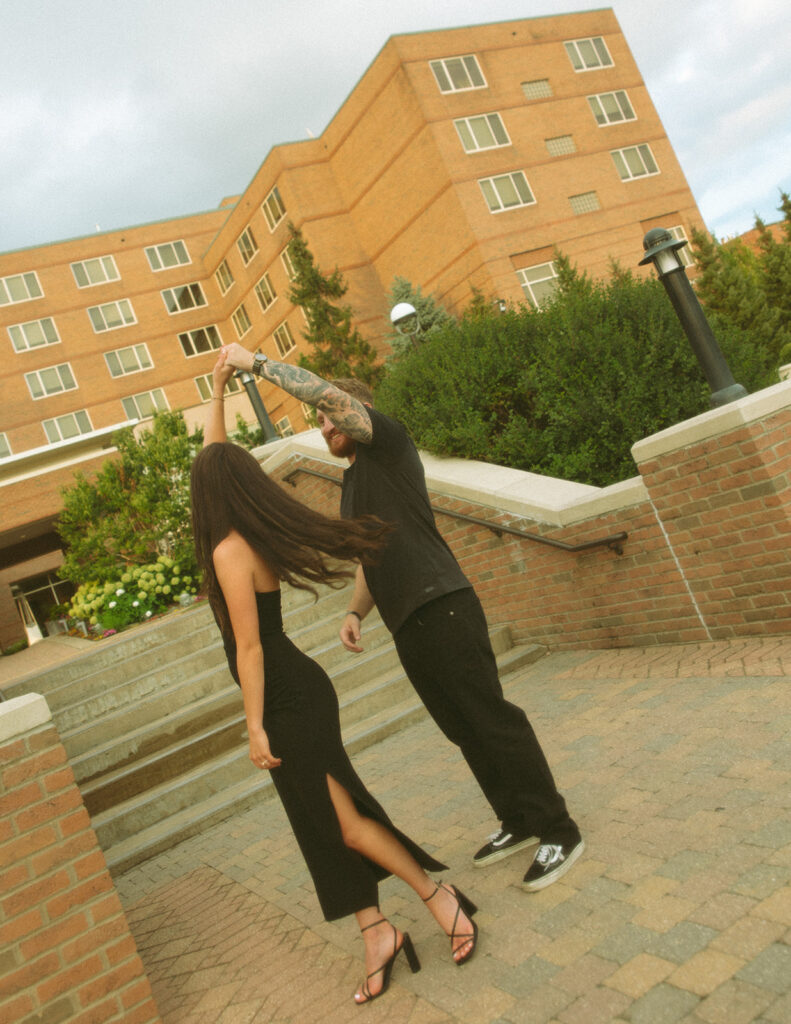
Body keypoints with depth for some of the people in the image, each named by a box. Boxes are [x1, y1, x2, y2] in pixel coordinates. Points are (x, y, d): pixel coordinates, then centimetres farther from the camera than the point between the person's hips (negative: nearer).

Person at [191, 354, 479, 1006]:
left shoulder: (230, 549, -19)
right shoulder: (257, 530, 4)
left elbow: (248, 646, -19)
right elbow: (218, 461, 19)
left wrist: (256, 727, -15)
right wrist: (218, 391, 25)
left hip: (289, 703, -9)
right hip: (300, 692, 9)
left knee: (343, 820, -2)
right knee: (328, 821, 12)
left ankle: (439, 897, 12)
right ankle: (376, 934, 19)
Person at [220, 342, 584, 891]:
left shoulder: (389, 440, 0)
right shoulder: (352, 482, 25)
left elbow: (327, 391, -15)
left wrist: (258, 362, -7)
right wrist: (355, 613, 13)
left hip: (441, 605, -9)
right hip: (407, 624, 9)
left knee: (490, 718, -7)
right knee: (463, 729, 13)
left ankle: (558, 831, 4)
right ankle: (518, 821, 26)